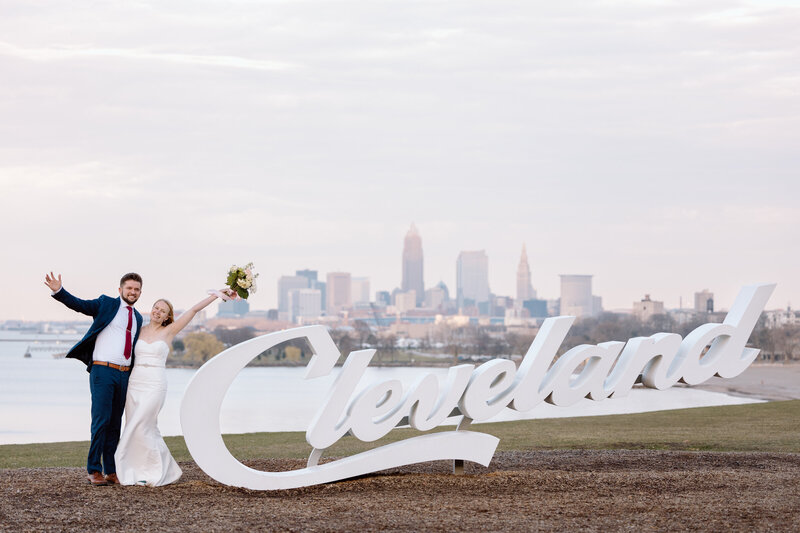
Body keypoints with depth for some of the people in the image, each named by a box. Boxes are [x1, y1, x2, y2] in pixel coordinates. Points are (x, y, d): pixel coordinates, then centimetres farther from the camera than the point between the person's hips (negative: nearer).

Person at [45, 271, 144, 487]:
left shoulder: (138, 317, 18)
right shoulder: (106, 304, 2)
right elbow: (79, 304, -10)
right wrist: (58, 290, -27)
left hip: (124, 374, 5)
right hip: (103, 371, -5)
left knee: (115, 424, 8)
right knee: (101, 420, -11)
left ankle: (111, 471, 11)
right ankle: (94, 470, -5)